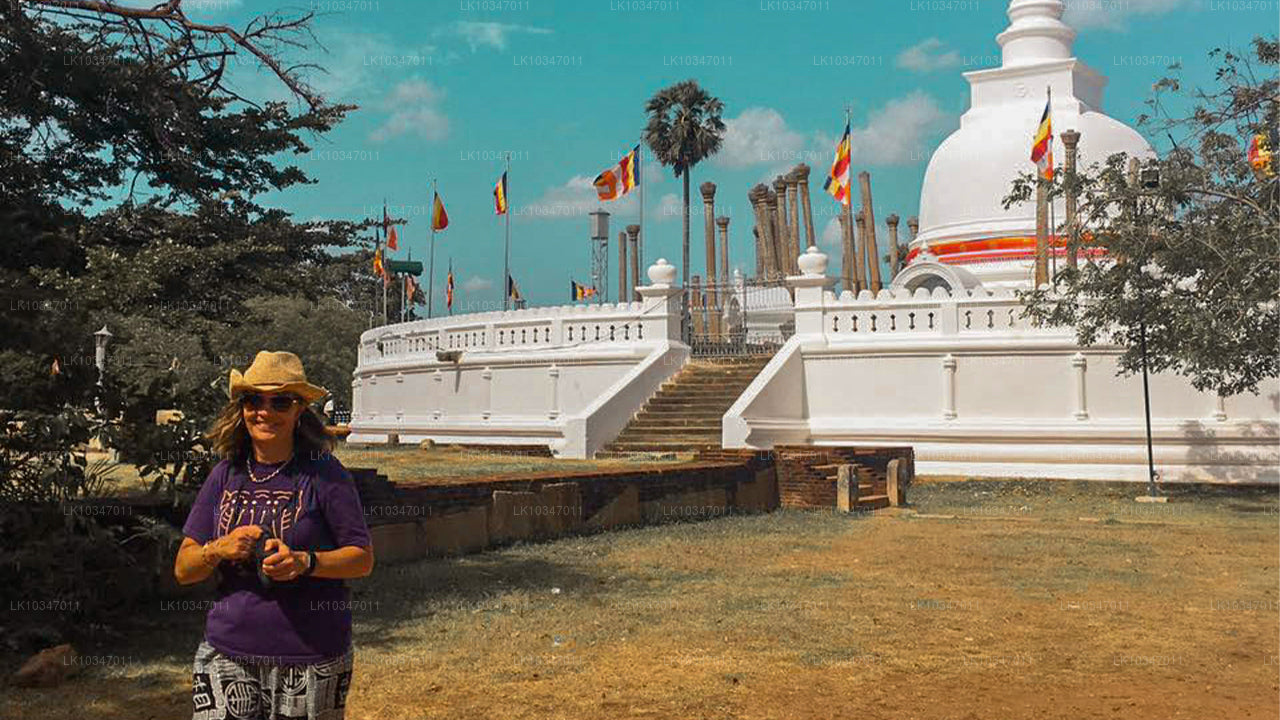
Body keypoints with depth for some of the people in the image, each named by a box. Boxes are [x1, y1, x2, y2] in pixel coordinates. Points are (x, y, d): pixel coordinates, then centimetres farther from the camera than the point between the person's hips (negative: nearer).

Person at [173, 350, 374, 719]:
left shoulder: (323, 473, -4)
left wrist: (304, 562, -20)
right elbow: (183, 570, 9)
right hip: (227, 654, 3)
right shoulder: (225, 475, 8)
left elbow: (363, 558, -3)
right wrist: (218, 550, -11)